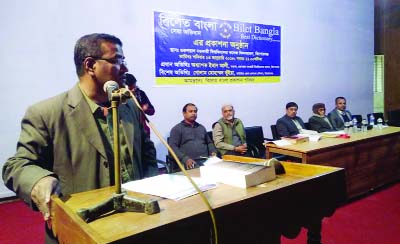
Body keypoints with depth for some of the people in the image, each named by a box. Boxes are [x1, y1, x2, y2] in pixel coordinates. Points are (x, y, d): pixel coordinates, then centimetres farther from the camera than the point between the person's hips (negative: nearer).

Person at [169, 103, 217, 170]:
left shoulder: (201, 127, 24)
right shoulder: (177, 129, 6)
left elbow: (209, 142, 30)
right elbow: (173, 147, -4)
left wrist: (213, 152, 8)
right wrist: (185, 159, -17)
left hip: (206, 160, 5)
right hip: (191, 162, -5)